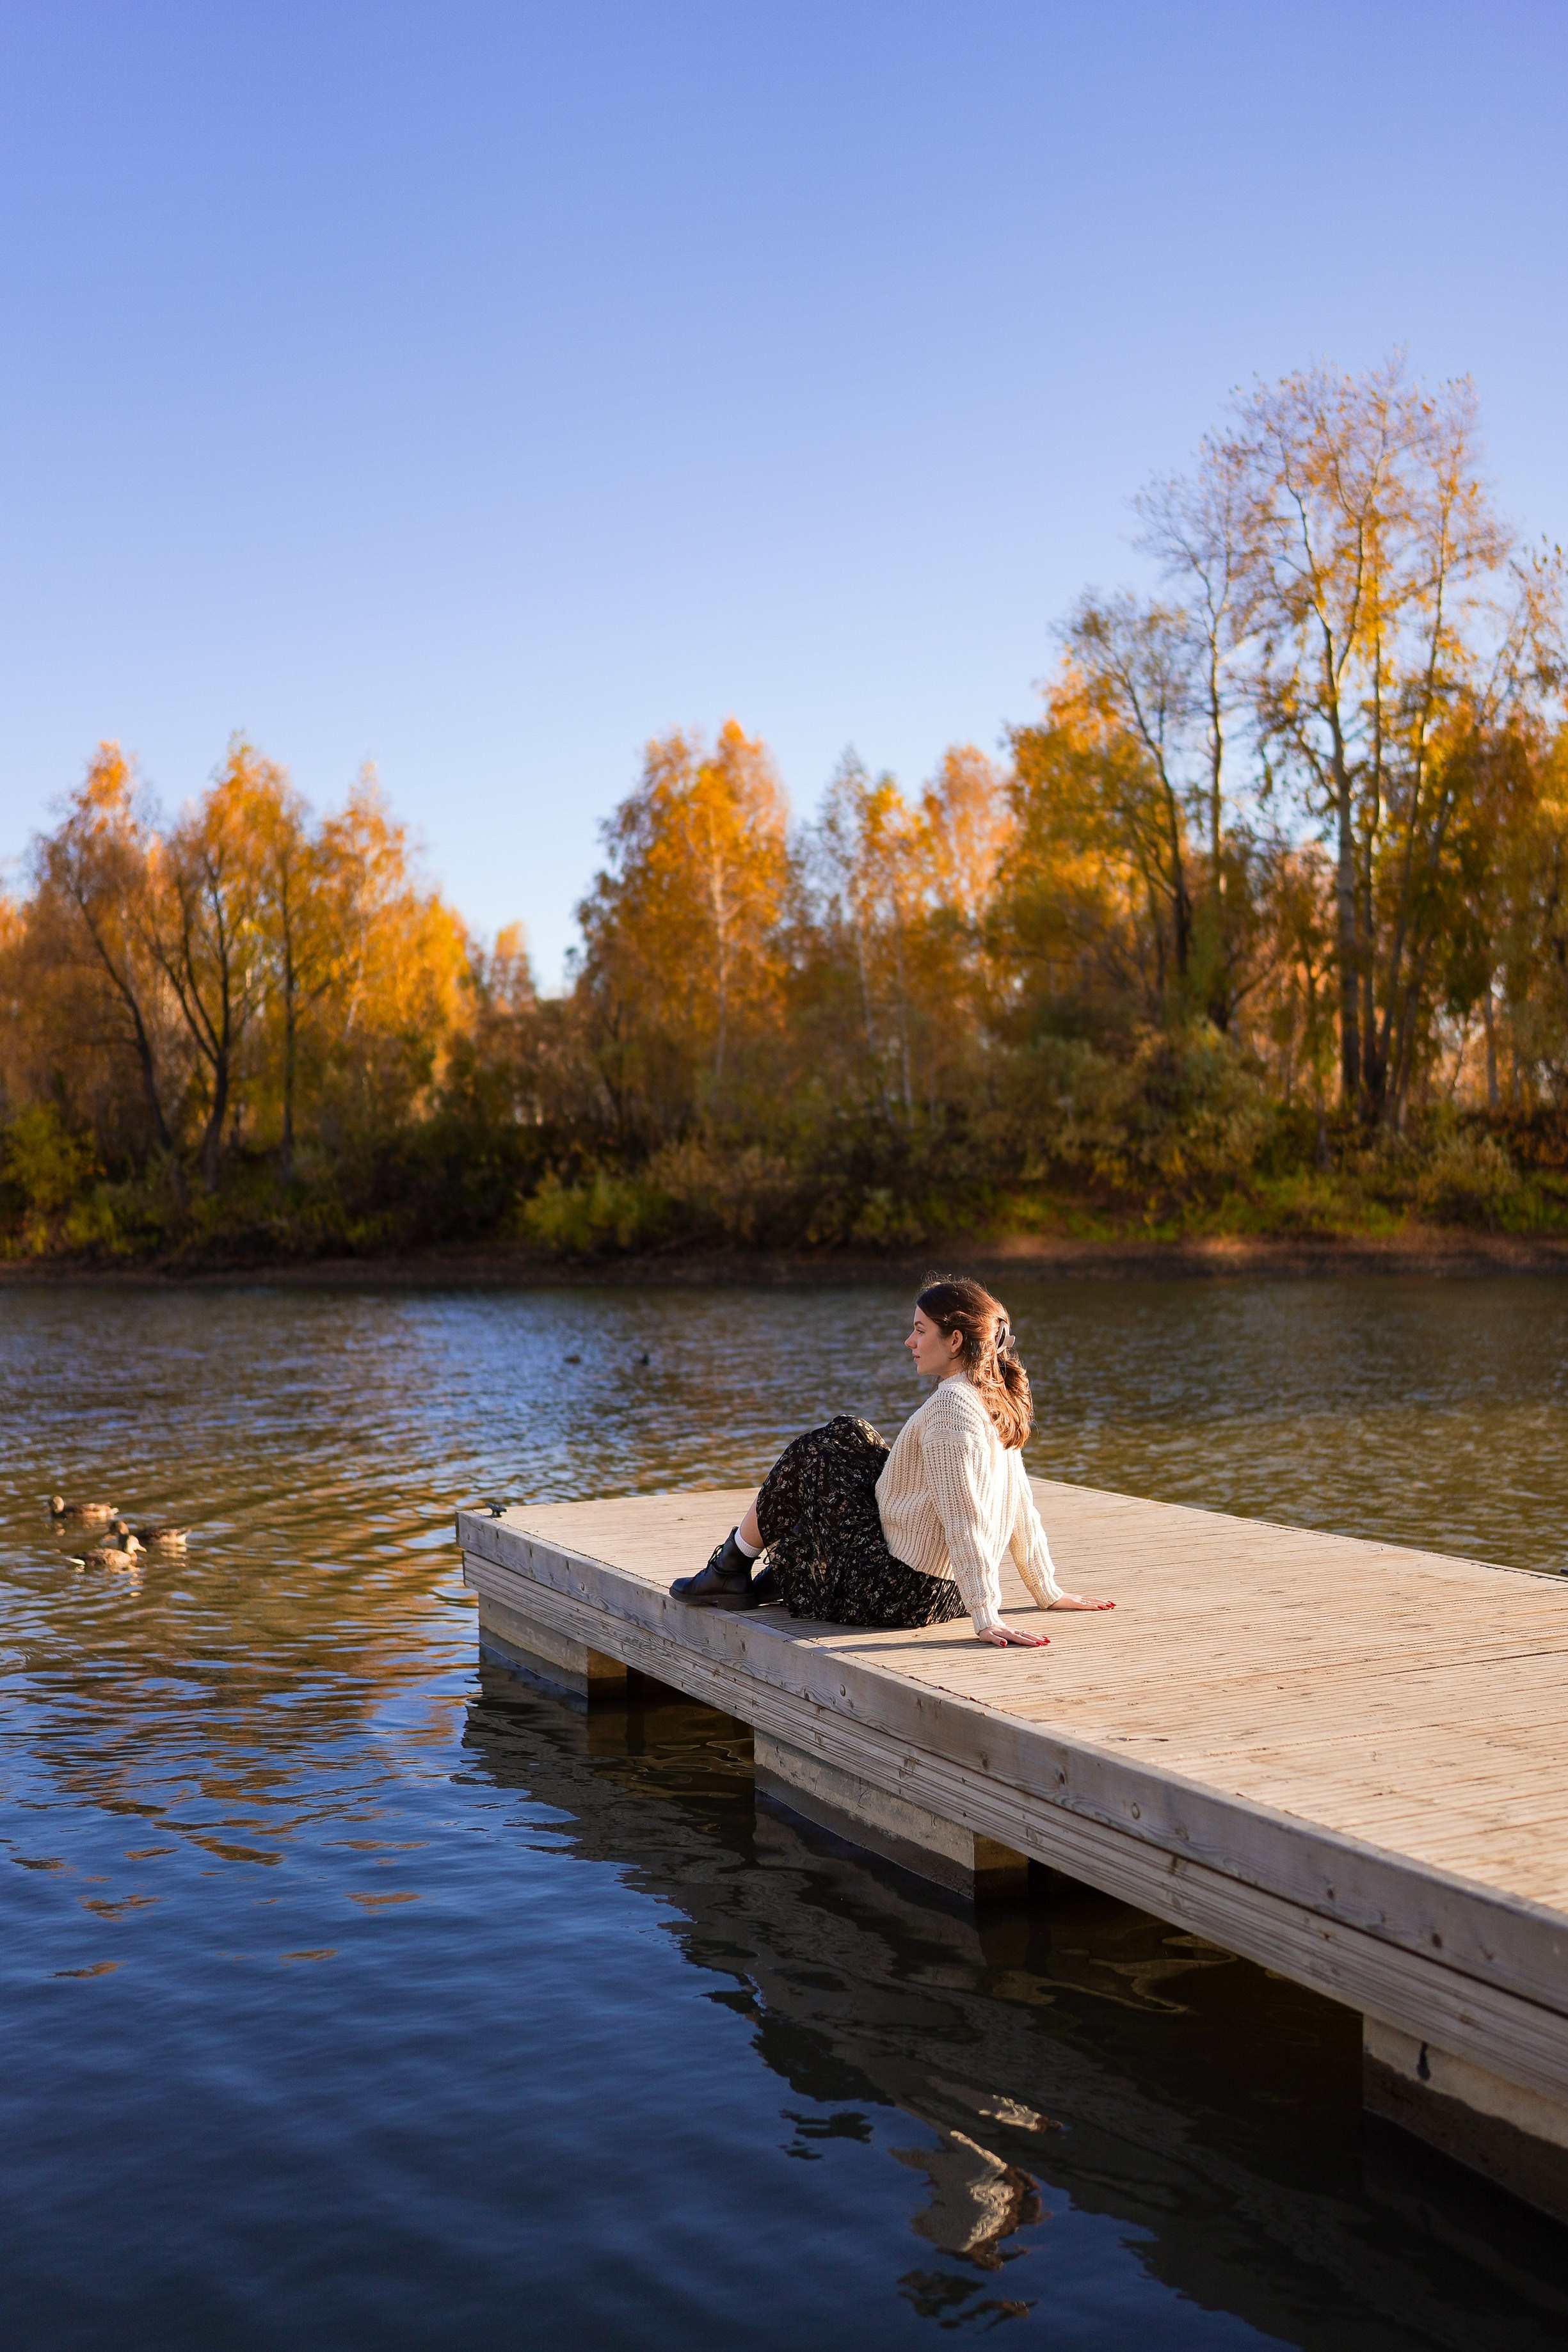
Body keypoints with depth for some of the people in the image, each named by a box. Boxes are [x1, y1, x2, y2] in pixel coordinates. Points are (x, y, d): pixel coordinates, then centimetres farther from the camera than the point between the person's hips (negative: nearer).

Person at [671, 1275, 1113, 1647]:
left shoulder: (949, 1406, -24)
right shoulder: (998, 1400, 5)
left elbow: (964, 1520, -29)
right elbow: (1020, 1504, 10)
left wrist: (986, 1619, -31)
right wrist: (1048, 1592, 15)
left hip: (894, 1591, -9)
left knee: (810, 1455, 5)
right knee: (846, 1433, 19)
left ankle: (733, 1567, 23)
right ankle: (785, 1574, 27)